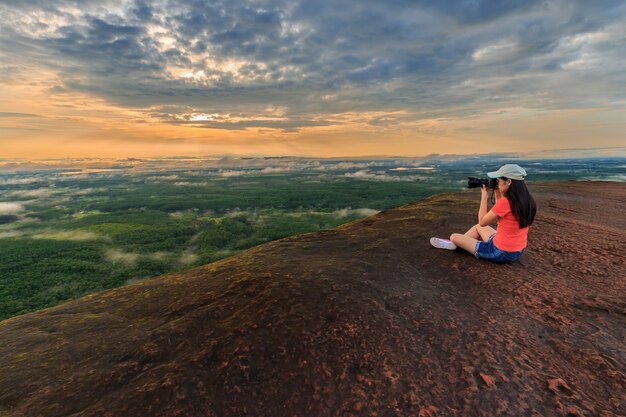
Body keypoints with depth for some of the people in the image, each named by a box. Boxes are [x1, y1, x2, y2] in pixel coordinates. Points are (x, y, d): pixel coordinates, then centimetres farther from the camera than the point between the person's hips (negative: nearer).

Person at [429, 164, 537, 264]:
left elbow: (482, 222, -13)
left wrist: (484, 198, -6)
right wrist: (498, 196, 5)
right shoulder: (526, 201, -1)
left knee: (454, 236, 6)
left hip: (501, 253, -8)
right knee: (478, 227, 29)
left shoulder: (505, 202, -26)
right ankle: (455, 243, 41)